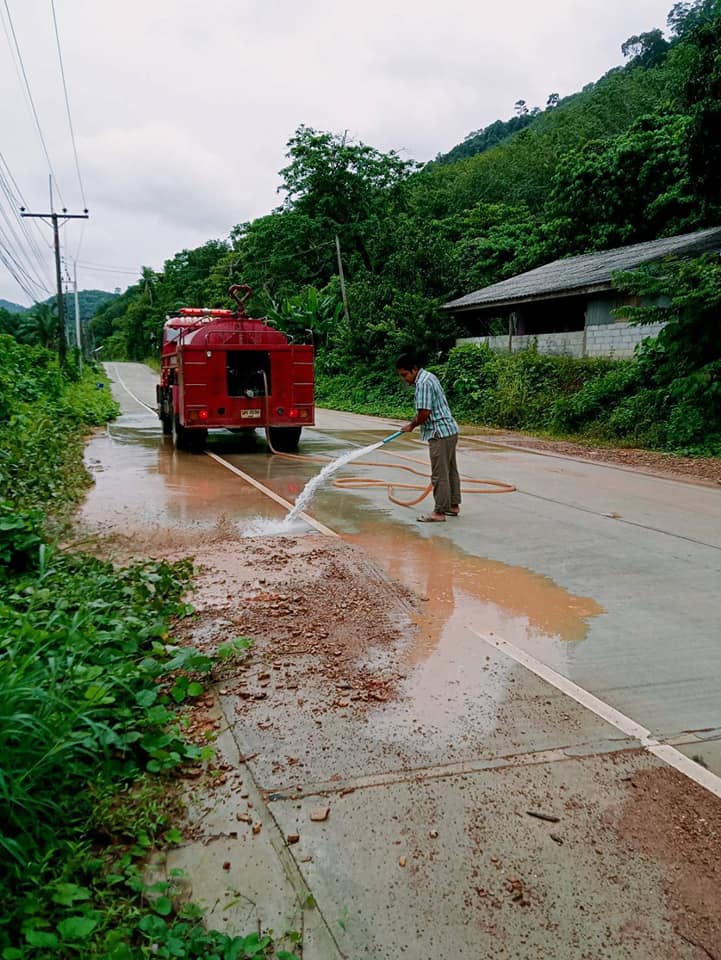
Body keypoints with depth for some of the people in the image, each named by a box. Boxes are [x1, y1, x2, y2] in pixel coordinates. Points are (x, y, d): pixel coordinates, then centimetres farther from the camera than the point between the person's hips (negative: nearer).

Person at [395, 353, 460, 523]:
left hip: (440, 434, -11)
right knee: (450, 470, 17)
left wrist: (412, 426, -6)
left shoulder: (423, 384, -19)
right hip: (450, 430, 11)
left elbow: (424, 413, -23)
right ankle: (453, 505, 27)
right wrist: (413, 422, 12)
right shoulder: (428, 377, 14)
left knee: (439, 474, -5)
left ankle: (439, 512, 0)